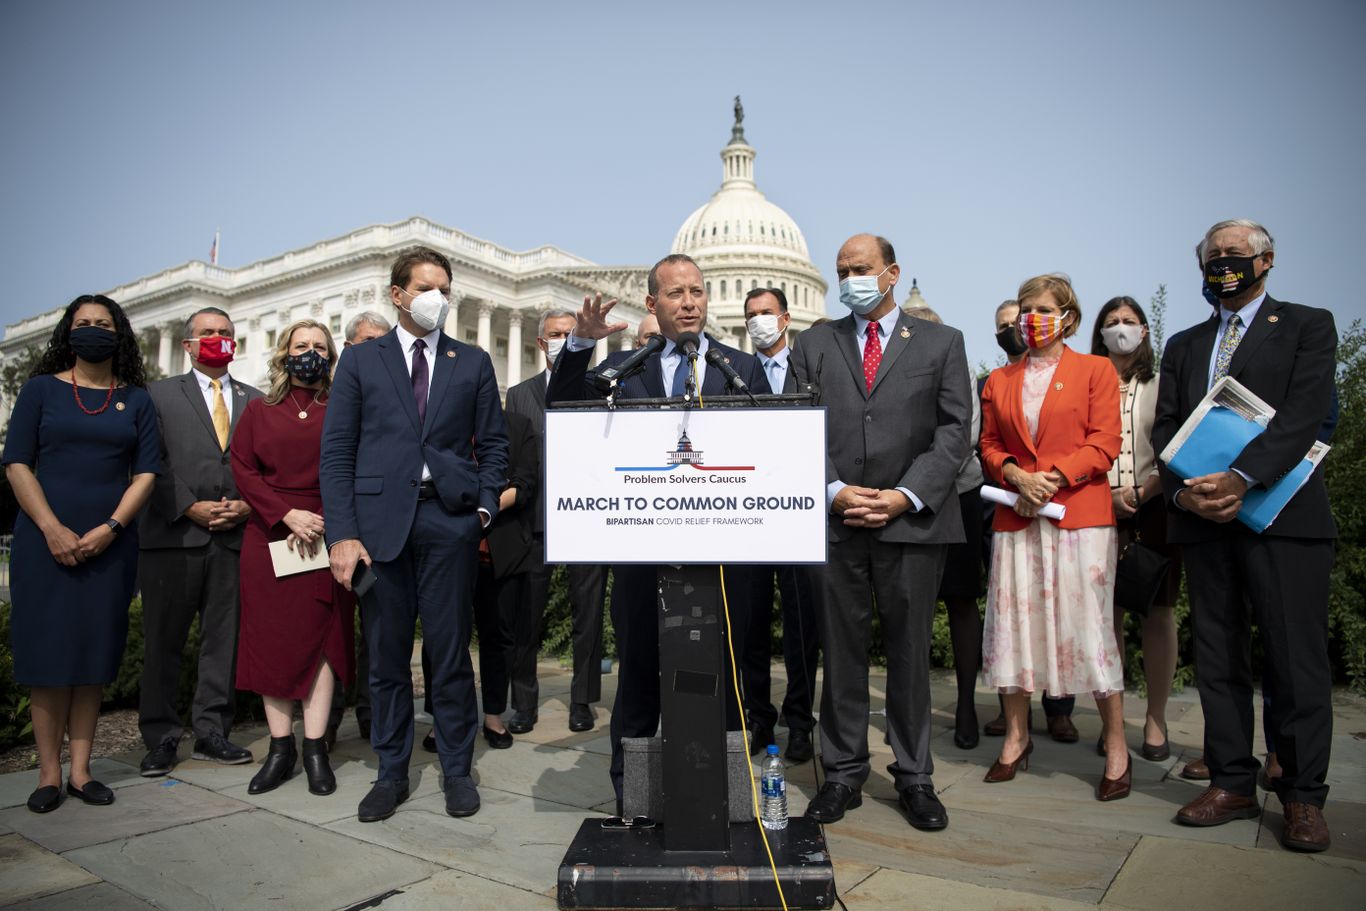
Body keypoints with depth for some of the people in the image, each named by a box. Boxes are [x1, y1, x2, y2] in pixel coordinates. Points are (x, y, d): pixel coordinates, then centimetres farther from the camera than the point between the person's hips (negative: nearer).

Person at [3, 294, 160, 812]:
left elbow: (146, 471, 3)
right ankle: (49, 774, 7)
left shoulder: (137, 400, 9)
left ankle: (80, 770, 10)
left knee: (94, 654, 4)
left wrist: (111, 528, -11)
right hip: (45, 540, -1)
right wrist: (53, 529, -11)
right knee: (48, 653, 0)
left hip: (110, 544, 1)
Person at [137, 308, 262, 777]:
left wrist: (248, 506, -7)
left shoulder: (256, 400, 15)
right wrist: (192, 508, -10)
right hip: (175, 536, -1)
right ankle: (161, 738, 14)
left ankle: (212, 732, 16)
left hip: (236, 538, 2)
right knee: (163, 641, 4)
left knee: (224, 640, 5)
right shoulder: (160, 394, 10)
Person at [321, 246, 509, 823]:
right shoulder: (360, 361, 9)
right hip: (381, 521, 0)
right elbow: (337, 451, 3)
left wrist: (485, 505, -2)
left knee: (450, 653, 5)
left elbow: (493, 444, 13)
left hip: (450, 521, 0)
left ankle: (457, 770, 19)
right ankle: (391, 774, 22)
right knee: (386, 656, 7)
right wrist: (342, 533, -6)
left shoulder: (473, 363, 12)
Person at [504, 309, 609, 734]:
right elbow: (509, 460, 10)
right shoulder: (520, 395, 13)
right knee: (526, 616, 5)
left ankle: (582, 700, 18)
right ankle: (524, 703, 18)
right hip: (536, 518, 2)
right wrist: (517, 500, -1)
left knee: (588, 615, 5)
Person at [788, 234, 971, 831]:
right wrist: (833, 490, -9)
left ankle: (914, 777, 21)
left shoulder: (941, 343, 9)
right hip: (835, 523, 1)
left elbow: (954, 430, 1)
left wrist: (905, 496, -10)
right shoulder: (813, 345, 12)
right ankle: (843, 774, 20)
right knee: (841, 653, 7)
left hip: (913, 522, -1)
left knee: (910, 653, 7)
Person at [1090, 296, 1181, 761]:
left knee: (1157, 613, 0)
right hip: (1100, 510, 1)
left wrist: (1143, 492, -10)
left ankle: (1155, 719, 9)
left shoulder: (1161, 385, 7)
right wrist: (1107, 496, -8)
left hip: (1154, 509, 0)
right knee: (1107, 613, 0)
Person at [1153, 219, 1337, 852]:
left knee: (1296, 656, -1)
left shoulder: (1308, 325, 7)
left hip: (1282, 514, -4)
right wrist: (1182, 490, -7)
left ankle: (1303, 796, 10)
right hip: (1202, 517, 4)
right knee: (1217, 656, 6)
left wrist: (1240, 479, -19)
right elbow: (1164, 428, 12)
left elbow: (1305, 412, -8)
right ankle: (1232, 785, 15)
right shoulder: (1184, 345, 19)